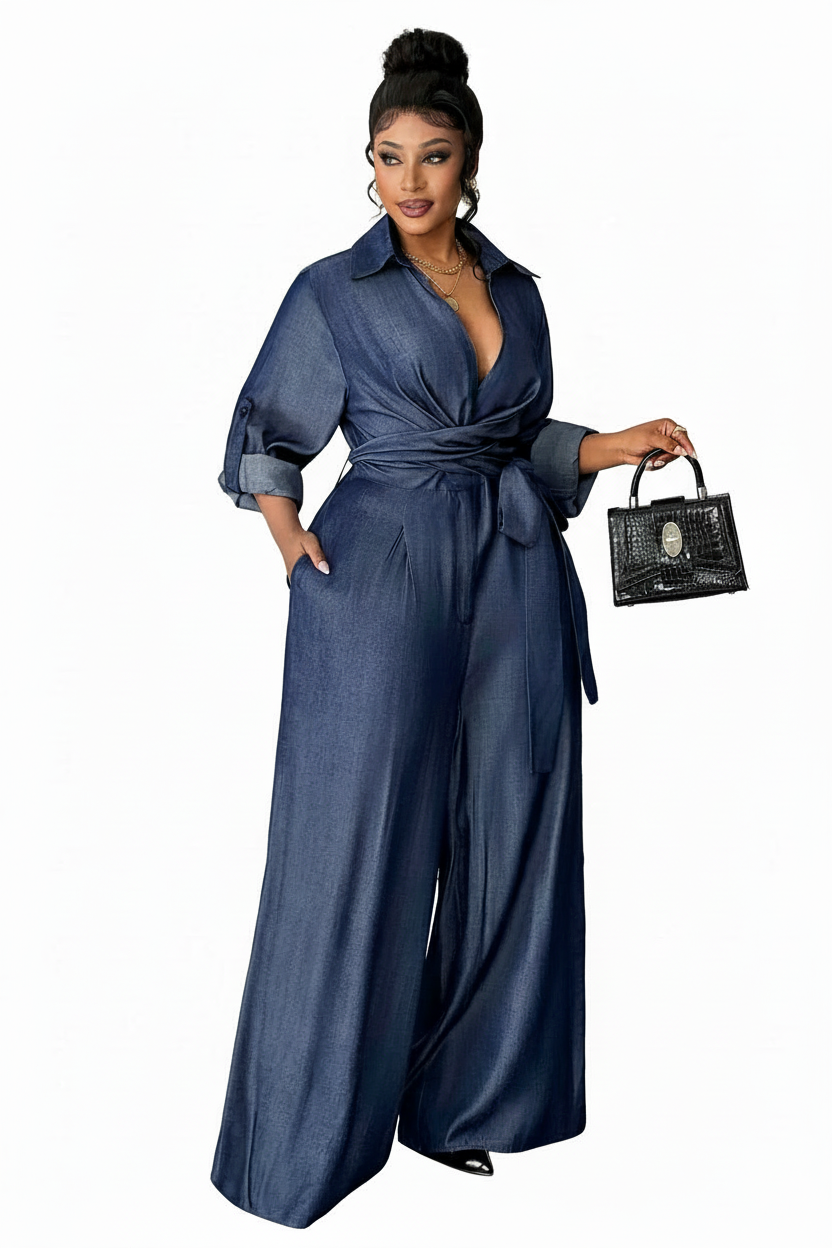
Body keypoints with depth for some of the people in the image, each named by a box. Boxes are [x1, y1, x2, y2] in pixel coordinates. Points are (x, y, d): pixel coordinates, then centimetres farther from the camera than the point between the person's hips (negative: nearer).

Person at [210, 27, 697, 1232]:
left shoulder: (517, 289, 13)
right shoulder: (331, 292, 2)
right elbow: (267, 432, 5)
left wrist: (626, 442, 5)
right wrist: (287, 532, -12)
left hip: (514, 579, 5)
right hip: (381, 579, -4)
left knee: (510, 838, 7)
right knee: (358, 848, -1)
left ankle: (463, 1098, 25)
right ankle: (314, 1129, 16)